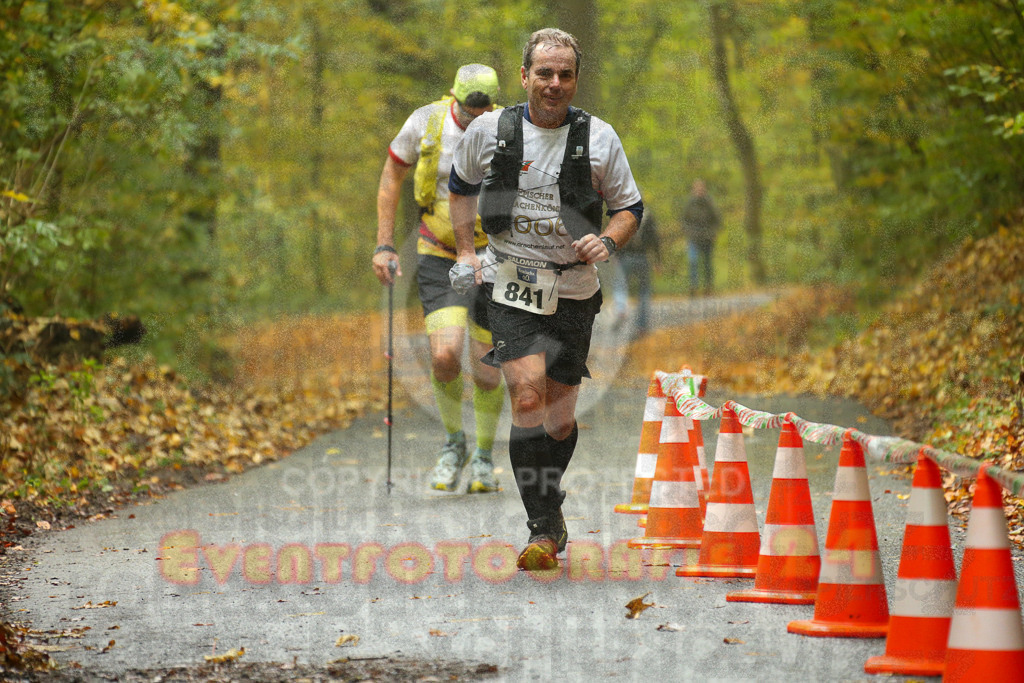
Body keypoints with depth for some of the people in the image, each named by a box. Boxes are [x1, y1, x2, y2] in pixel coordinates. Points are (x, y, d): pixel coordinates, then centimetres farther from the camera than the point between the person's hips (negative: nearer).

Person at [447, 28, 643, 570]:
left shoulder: (599, 138, -1)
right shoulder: (490, 130, -1)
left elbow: (630, 208, 9)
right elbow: (461, 185, 18)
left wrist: (607, 242, -11)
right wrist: (466, 252, 12)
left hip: (573, 291, 2)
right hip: (510, 285, -2)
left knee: (560, 413, 8)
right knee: (528, 398, -18)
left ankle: (548, 505, 35)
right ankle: (544, 528, -12)